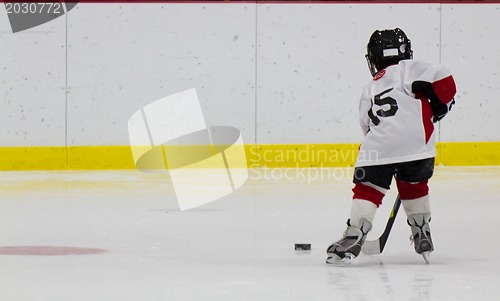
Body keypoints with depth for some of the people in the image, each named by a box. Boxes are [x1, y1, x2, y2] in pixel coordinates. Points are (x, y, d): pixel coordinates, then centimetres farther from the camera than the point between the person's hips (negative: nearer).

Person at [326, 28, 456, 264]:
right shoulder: (408, 69, 14)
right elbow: (442, 79, -2)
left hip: (378, 149, 1)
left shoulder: (369, 90, 30)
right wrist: (439, 106, 15)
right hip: (415, 144, -1)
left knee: (367, 190, 6)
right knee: (414, 186, 22)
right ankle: (422, 234, 26)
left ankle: (354, 235, -11)